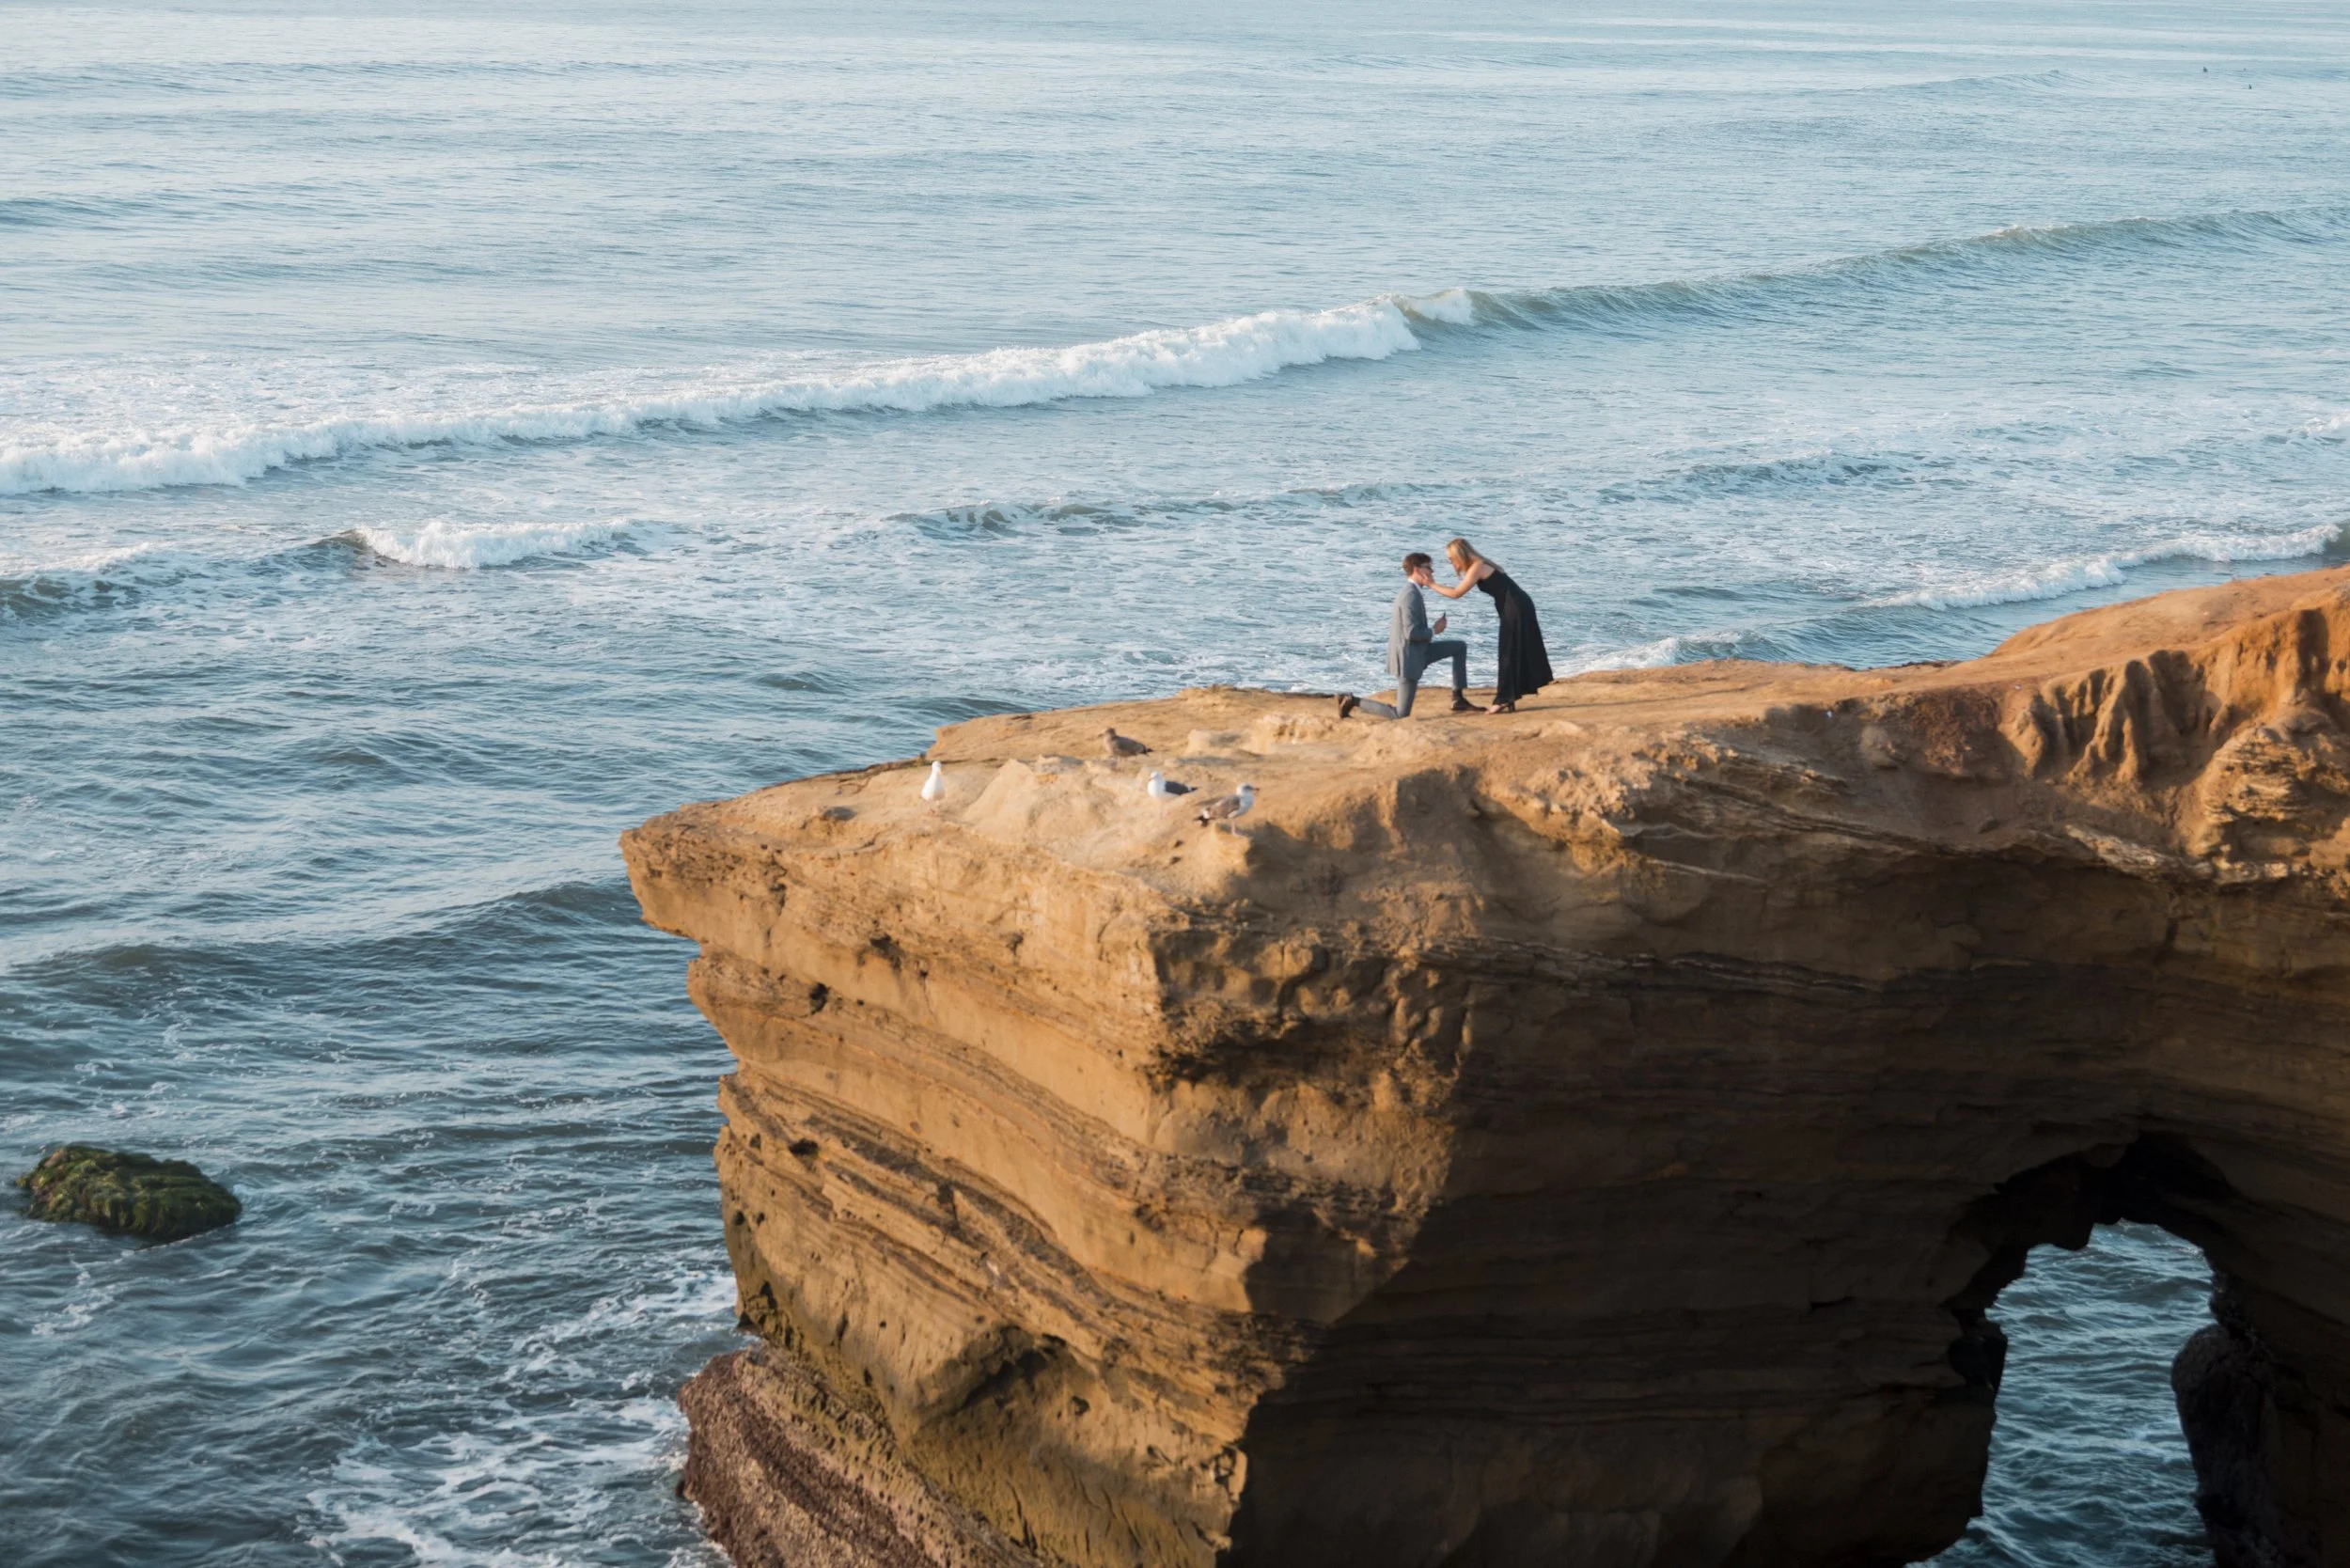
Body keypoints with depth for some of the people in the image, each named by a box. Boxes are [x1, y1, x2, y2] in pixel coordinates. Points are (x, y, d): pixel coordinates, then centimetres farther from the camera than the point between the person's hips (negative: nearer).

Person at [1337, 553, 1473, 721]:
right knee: (1401, 714, -5)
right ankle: (1353, 701, 3)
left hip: (1416, 652, 10)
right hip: (1408, 658, -10)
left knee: (1460, 647, 14)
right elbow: (1412, 633, -28)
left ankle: (1459, 698, 14)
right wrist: (1434, 631, -12)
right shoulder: (1411, 595, -22)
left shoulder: (1410, 592, 10)